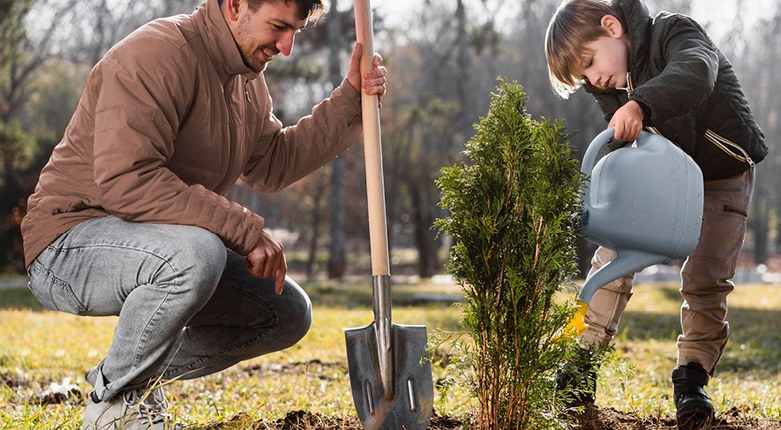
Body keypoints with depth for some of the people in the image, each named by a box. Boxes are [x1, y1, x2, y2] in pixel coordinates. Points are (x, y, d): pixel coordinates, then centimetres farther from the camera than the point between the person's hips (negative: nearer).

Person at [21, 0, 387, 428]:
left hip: (167, 251, 9)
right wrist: (246, 230, -30)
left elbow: (271, 164, 15)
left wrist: (349, 100, 6)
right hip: (70, 244, -9)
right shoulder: (156, 54, -21)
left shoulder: (247, 79, 11)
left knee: (288, 313, 4)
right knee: (194, 255, -39)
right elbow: (125, 180, -31)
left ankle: (139, 375, 13)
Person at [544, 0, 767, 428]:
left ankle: (692, 376, 0)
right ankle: (584, 361, 1)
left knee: (706, 278, -12)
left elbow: (697, 73, -50)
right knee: (612, 256, -7)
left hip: (722, 178, -5)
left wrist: (640, 105, -67)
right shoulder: (612, 88, -6)